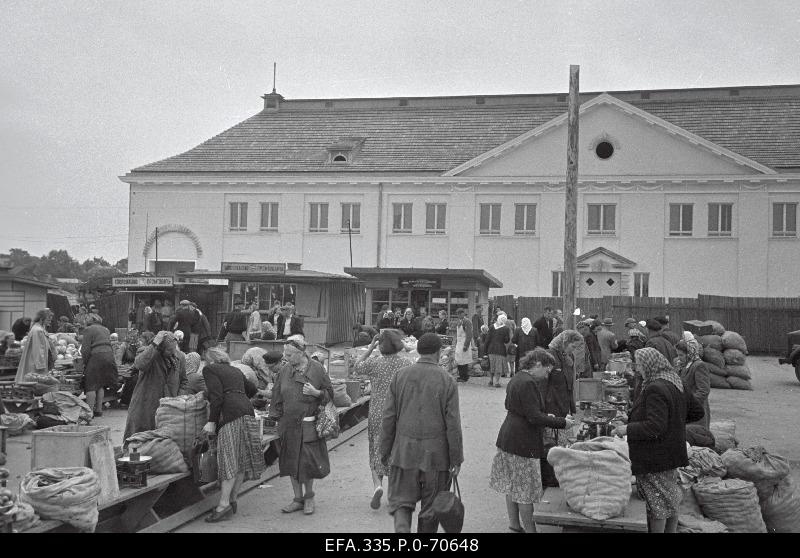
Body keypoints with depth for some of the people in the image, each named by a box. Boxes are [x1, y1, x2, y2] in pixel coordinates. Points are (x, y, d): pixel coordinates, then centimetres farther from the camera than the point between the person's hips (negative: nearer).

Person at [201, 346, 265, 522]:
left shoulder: (209, 369, 4)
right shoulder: (235, 371, 25)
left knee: (228, 459, -10)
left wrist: (211, 421, -11)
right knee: (241, 459, 9)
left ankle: (224, 505, -11)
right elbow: (252, 390, 34)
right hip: (247, 410, 7)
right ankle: (232, 500, 17)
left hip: (230, 414, -7)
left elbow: (217, 396, -9)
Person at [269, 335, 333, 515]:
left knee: (307, 462, -3)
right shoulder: (285, 370, 5)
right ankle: (298, 499, 22)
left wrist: (316, 392, -17)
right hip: (288, 424, 4)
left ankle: (309, 496, 21)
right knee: (291, 463, 8)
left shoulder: (317, 369, -5)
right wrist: (278, 416, 9)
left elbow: (329, 393, 2)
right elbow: (277, 395, 14)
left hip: (309, 425, -4)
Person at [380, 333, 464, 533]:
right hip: (436, 454, -1)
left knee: (401, 501, 10)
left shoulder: (400, 375, 0)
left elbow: (388, 417, 1)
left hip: (404, 451, 1)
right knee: (431, 506, 13)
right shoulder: (447, 380, -7)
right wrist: (456, 459, -1)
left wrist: (385, 451, 9)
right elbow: (453, 424, -8)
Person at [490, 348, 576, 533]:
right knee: (526, 489, 0)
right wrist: (562, 422, -15)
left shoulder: (515, 380, 12)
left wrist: (546, 417, 16)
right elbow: (535, 417, -23)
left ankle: (514, 524, 27)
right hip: (523, 443, -10)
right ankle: (529, 529, 8)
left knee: (512, 486, 17)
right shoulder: (528, 383, -20)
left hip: (508, 439, 10)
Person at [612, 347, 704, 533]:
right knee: (671, 499, 20)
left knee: (657, 504, 1)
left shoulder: (655, 389, -25)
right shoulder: (676, 384, 6)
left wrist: (627, 429, -21)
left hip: (655, 458, -10)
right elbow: (697, 412, 14)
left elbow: (655, 427, -29)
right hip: (672, 453, 10)